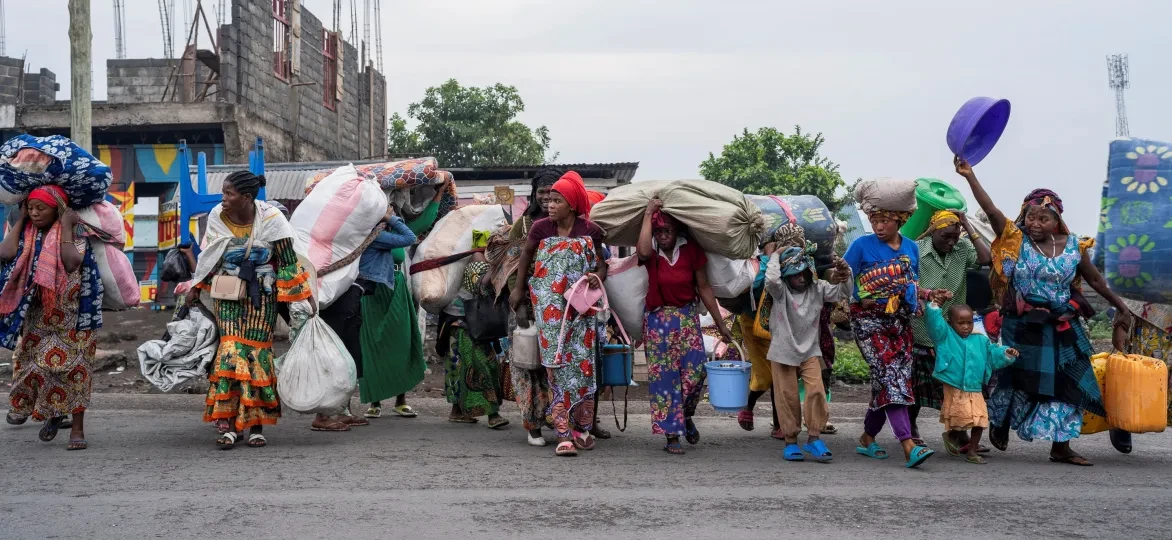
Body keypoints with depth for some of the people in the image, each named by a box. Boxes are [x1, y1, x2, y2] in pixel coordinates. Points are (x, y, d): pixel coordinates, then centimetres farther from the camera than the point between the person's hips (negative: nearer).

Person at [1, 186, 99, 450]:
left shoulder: (75, 234, -8)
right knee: (33, 364, 4)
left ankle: (77, 428, -1)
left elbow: (72, 262, -27)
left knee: (72, 367, -6)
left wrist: (66, 227, -20)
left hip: (68, 317, -5)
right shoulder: (27, 234, 4)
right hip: (34, 315, 5)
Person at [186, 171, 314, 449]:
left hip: (261, 295, -2)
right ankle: (228, 424, -12)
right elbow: (207, 256, 12)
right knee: (230, 350, -11)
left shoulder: (270, 218, -12)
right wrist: (196, 288, 17)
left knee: (256, 351, -3)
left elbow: (288, 261, -6)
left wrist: (306, 296, -8)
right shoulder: (217, 215, -3)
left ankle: (256, 425, 7)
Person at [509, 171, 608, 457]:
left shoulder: (590, 231, -1)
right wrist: (518, 288, 13)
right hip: (550, 309, -1)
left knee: (582, 363, 1)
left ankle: (582, 428, 13)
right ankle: (565, 434, -6)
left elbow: (601, 264, 9)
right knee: (557, 364, -6)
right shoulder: (541, 228, 0)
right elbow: (526, 256, 13)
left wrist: (597, 277, -11)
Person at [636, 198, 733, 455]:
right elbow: (643, 252, -34)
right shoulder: (650, 250, -7)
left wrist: (720, 324, 2)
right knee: (664, 376, -1)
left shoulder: (691, 250, -4)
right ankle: (672, 434, 7)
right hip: (657, 320, -1)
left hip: (687, 317, 1)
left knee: (694, 371, -7)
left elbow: (704, 288, 1)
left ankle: (686, 417, 22)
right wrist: (648, 214, -24)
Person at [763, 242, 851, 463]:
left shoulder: (817, 288, 2)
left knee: (816, 391, -11)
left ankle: (814, 438, -1)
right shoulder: (781, 291, -9)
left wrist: (844, 276, -19)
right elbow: (771, 279, -30)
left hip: (810, 351, 3)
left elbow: (843, 292, 1)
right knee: (788, 397, 3)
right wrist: (775, 255, -16)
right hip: (783, 351, -2)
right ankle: (790, 440, 14)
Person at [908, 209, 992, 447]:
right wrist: (927, 293, -31)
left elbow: (987, 258, -13)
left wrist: (968, 226, -11)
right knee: (915, 385, 8)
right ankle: (911, 429, 26)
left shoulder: (962, 248, 2)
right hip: (921, 331, -3)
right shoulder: (916, 251, -9)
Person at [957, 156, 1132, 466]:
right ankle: (999, 424, 33)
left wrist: (1121, 307, 15)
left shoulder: (1072, 246, 0)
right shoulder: (1016, 240, -7)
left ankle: (1060, 447, 12)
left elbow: (1095, 280, 11)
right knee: (1021, 380, 8)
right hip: (1024, 325, -3)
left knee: (1065, 384, 3)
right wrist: (970, 176, -26)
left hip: (1062, 327, 3)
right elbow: (991, 211, -17)